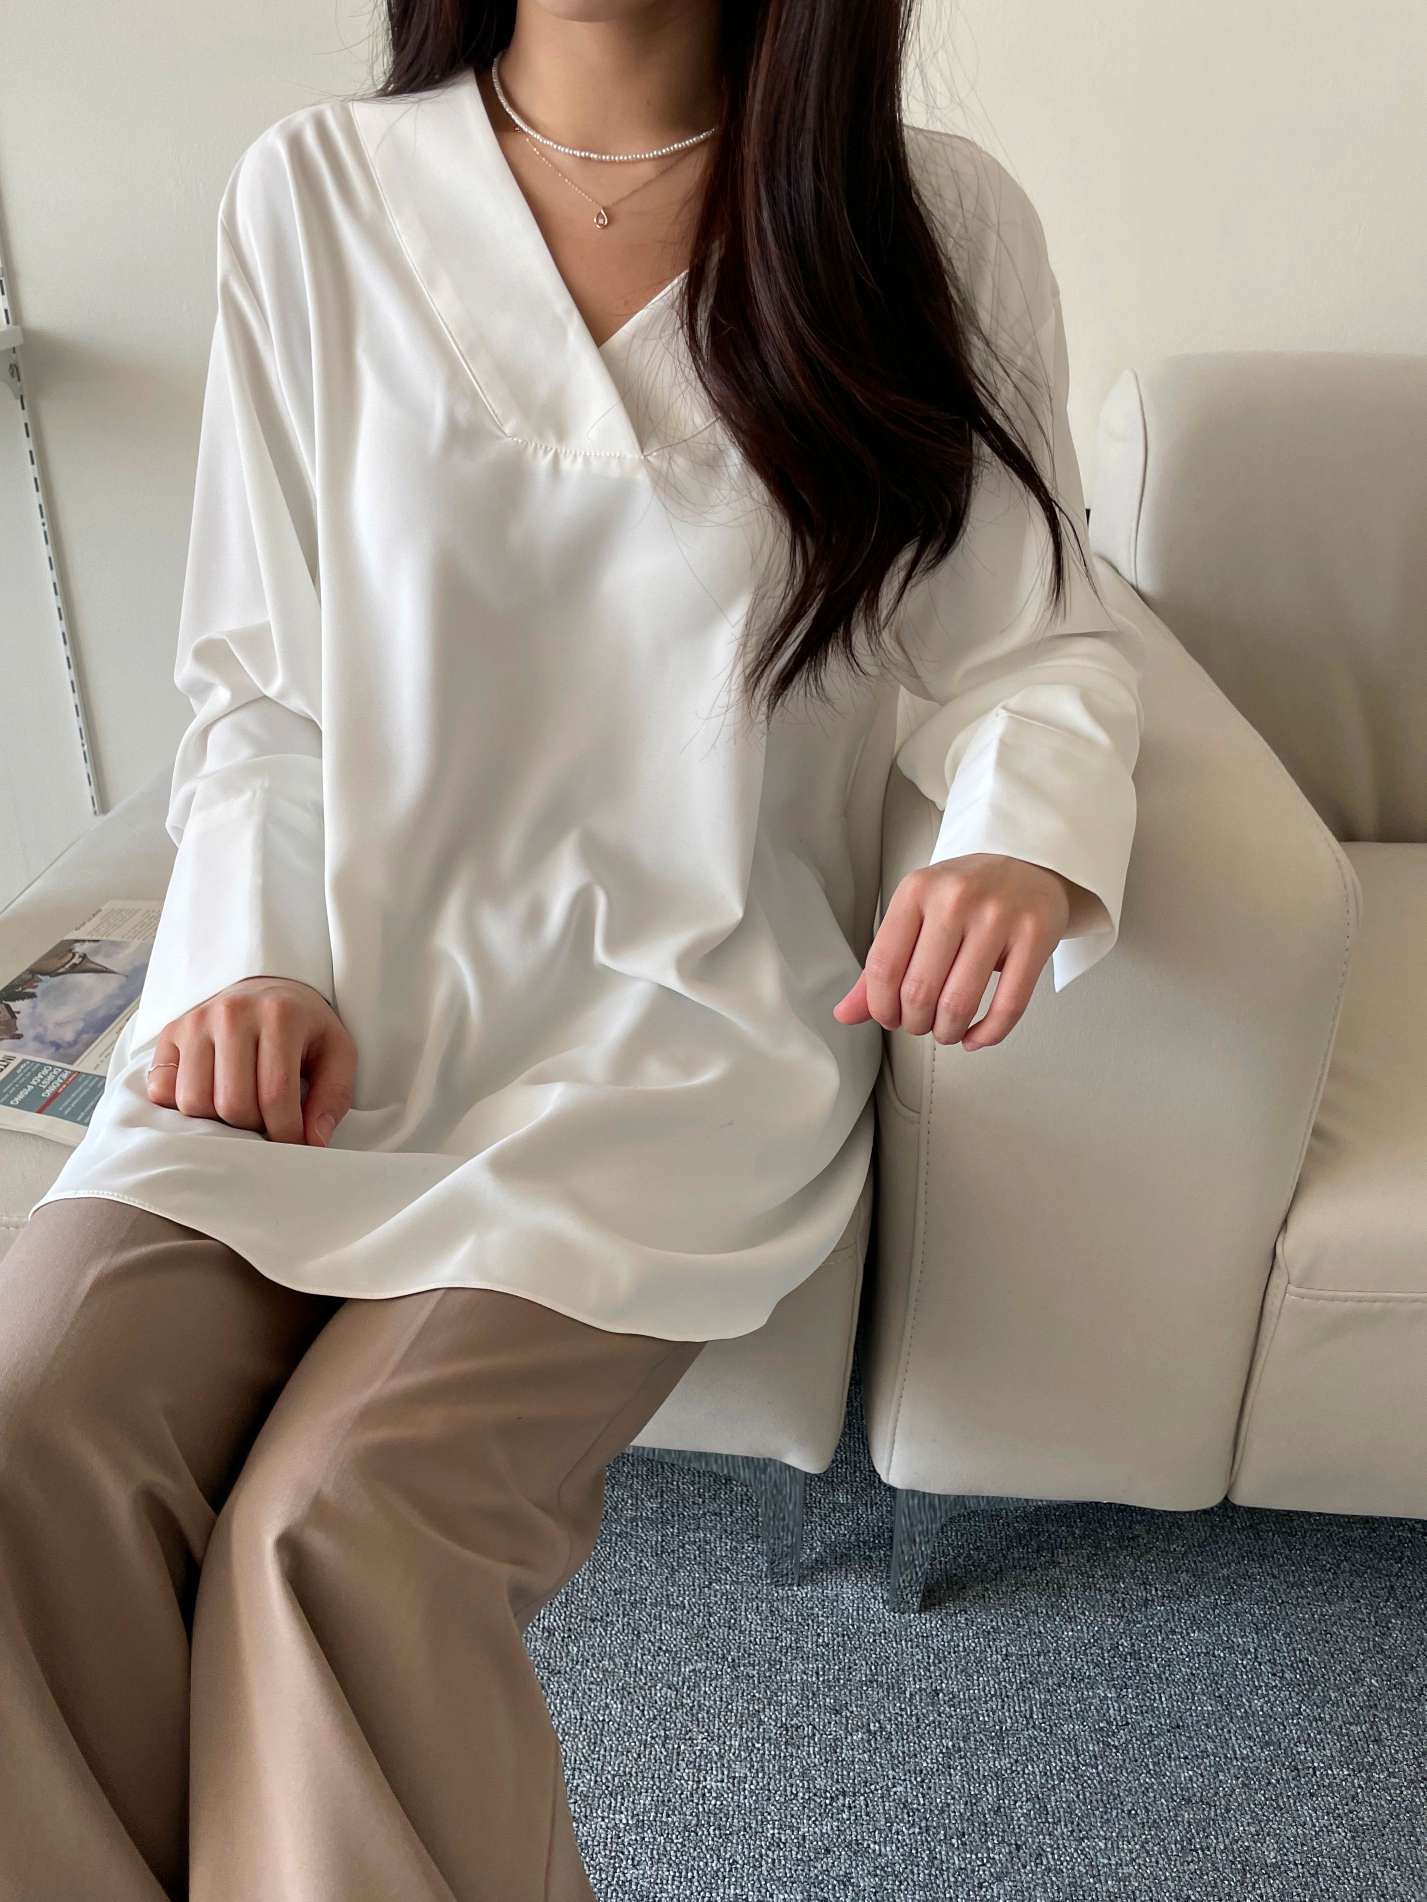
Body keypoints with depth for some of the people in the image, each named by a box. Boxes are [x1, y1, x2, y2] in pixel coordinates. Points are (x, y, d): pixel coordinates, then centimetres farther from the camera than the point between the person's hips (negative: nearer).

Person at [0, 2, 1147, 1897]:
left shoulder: (940, 220, 3)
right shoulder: (314, 194, 7)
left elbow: (1032, 639, 6)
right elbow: (258, 676, 9)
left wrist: (1026, 839, -16)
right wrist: (255, 968, -6)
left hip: (695, 1018, -2)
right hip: (346, 1000, 3)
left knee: (347, 1518, -24)